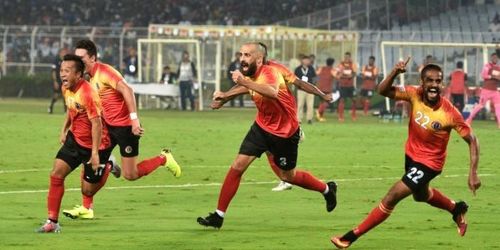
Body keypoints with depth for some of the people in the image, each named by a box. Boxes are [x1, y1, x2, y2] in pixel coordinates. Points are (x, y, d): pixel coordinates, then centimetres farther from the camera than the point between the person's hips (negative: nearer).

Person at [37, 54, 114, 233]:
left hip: (95, 144, -7)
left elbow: (97, 123, -26)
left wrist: (95, 153, -27)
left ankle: (107, 166, 32)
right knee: (56, 174, -9)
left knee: (88, 191, 3)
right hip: (75, 138, 7)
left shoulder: (87, 94, -28)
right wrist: (64, 130, 11)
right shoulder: (66, 89, -1)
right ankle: (52, 222, -3)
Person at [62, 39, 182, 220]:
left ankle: (163, 159, 21)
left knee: (129, 175, -2)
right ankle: (86, 208, 1)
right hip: (108, 125, 8)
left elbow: (127, 90, -28)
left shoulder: (104, 72, -18)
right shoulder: (90, 76, 9)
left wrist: (134, 118, -32)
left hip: (125, 126, -8)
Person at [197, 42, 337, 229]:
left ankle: (327, 189, 38)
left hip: (285, 133, -6)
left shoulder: (270, 72, -29)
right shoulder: (250, 75, -6)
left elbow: (273, 92, -53)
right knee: (238, 166, -6)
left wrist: (245, 82, -58)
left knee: (287, 176, 11)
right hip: (261, 128, 6)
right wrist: (225, 96, 6)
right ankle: (219, 215, -1)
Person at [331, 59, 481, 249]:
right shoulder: (415, 95, -18)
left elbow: (472, 141, -19)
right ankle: (457, 209, 60)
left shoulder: (449, 113, -29)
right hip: (411, 154, 6)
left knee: (391, 197, -12)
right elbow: (383, 91, -21)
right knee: (420, 195, 33)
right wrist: (395, 72, -39)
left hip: (428, 163, -6)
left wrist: (473, 174, -25)